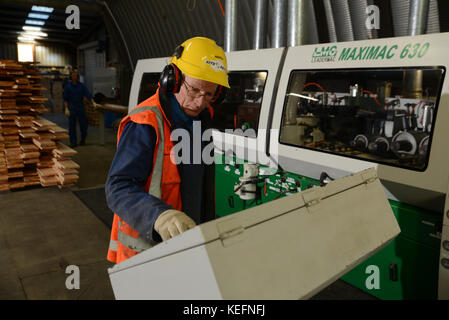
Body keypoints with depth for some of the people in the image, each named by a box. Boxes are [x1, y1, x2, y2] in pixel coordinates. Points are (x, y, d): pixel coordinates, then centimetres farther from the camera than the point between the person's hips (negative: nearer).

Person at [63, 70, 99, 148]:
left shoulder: (82, 85, 3)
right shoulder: (68, 86, 1)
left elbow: (88, 94, -5)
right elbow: (65, 99, 2)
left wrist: (93, 102, -20)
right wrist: (66, 109, -7)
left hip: (81, 108, 1)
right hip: (71, 108, -1)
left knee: (83, 125, 2)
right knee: (72, 126, 0)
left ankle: (83, 140, 21)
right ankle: (73, 142, 8)